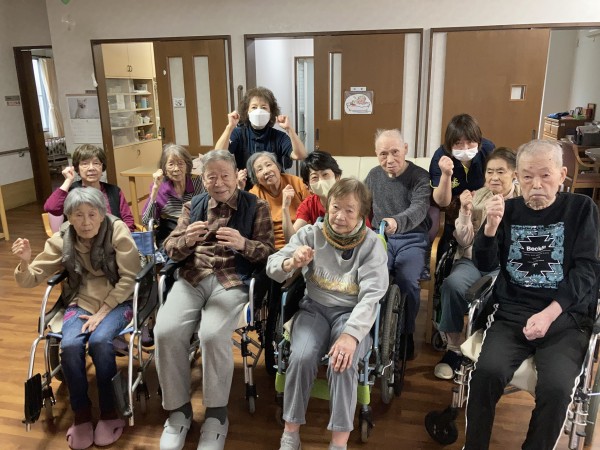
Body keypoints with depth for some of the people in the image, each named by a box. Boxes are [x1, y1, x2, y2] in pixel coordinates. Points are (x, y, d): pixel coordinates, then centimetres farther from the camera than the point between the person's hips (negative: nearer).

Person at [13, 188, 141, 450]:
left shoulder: (117, 231, -11)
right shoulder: (61, 241, -2)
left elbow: (129, 278, -11)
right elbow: (30, 280, 0)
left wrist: (101, 313, -15)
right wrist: (25, 262, -23)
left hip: (116, 302, -2)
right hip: (80, 303, 3)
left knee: (99, 341, -31)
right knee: (70, 345, -26)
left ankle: (109, 412, -11)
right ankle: (81, 414, -5)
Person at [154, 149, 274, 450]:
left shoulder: (256, 206, 7)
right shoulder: (193, 205, 17)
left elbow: (269, 252, 0)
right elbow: (170, 250, 11)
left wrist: (243, 244, -21)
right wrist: (187, 239, -13)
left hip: (233, 281, -3)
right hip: (191, 279, 3)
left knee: (213, 334, -31)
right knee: (165, 332, -24)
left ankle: (216, 413, -6)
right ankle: (178, 408, 0)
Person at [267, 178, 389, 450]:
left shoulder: (371, 244, -8)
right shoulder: (310, 234, -2)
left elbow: (371, 296, -16)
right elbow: (272, 269, -5)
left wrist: (351, 334, -31)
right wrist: (291, 263, -29)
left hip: (352, 313, -1)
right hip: (314, 307, 2)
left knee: (343, 362, -29)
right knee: (301, 357, -25)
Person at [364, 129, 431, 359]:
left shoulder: (420, 177, -5)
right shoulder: (374, 175, 10)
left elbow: (418, 210, -24)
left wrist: (396, 222, -46)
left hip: (412, 240, -2)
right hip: (380, 238, 3)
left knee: (407, 280, -30)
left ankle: (406, 333, -4)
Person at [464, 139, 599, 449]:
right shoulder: (508, 210, 10)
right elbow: (485, 266, 5)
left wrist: (548, 314, -16)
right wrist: (490, 226, -14)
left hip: (566, 318, -1)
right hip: (512, 315, 1)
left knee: (556, 387, -26)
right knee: (487, 372, -24)